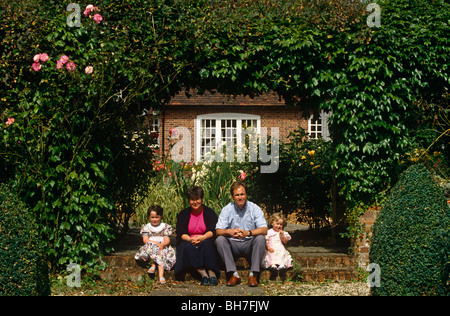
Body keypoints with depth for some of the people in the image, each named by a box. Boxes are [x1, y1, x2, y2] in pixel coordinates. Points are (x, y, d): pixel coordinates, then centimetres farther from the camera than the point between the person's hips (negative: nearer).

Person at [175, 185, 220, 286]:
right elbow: (181, 233, -1)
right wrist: (190, 239, -24)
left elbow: (213, 231, -6)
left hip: (205, 241, -1)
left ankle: (212, 274, -46)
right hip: (189, 242, 1)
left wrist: (202, 237, -27)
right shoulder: (183, 214, 10)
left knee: (206, 243, -35)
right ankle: (203, 274, -45)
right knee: (187, 246, -33)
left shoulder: (209, 213, 7)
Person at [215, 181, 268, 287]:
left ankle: (253, 274, -30)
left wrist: (248, 233, -31)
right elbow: (218, 231, -7)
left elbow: (264, 230, -13)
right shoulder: (227, 210, 1)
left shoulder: (254, 209, -2)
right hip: (233, 245, 1)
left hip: (249, 245, -1)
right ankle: (234, 274, -31)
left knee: (260, 238, -29)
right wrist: (229, 231, -30)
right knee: (219, 240, -25)